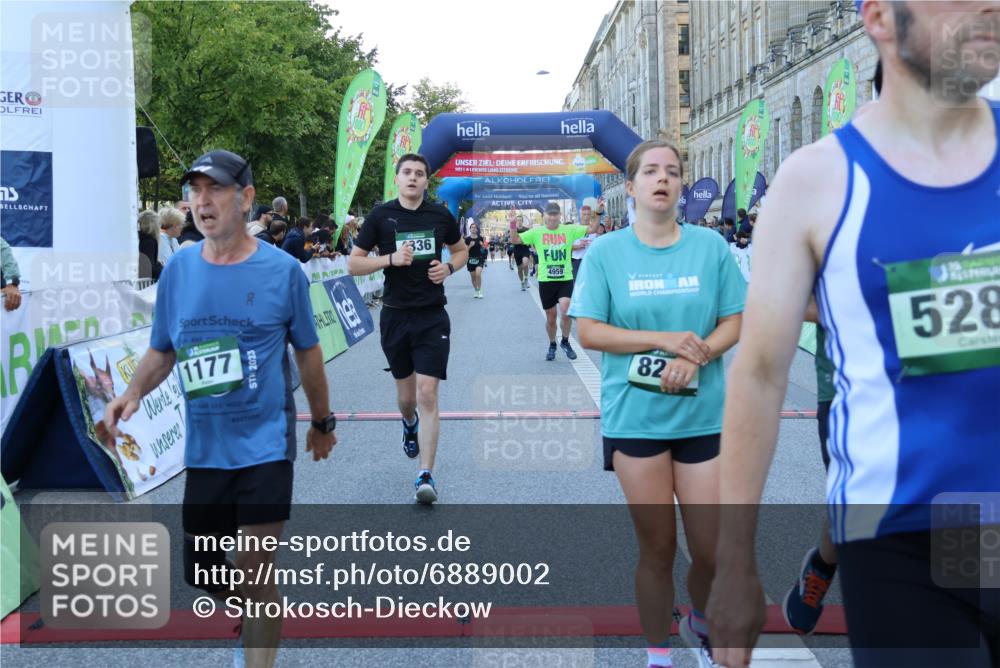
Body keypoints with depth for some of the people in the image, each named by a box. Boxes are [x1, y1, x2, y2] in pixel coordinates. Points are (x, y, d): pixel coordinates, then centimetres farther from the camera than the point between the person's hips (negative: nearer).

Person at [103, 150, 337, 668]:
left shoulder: (282, 270, -8)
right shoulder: (178, 269, 0)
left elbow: (307, 351, 4)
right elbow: (162, 350, 10)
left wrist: (322, 422, 12)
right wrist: (133, 392, -9)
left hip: (265, 444, -4)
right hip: (204, 447, 4)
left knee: (254, 573, -6)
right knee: (203, 573, 13)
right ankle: (255, 613, 46)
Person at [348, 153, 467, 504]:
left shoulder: (441, 216, 2)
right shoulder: (380, 216, -2)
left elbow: (461, 250, 19)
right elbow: (353, 264, -2)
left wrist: (449, 267, -3)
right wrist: (391, 258, -17)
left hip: (433, 317, -1)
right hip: (395, 315, 1)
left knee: (427, 395, -11)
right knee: (406, 395, 14)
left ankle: (426, 475, -7)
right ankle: (410, 425, 51)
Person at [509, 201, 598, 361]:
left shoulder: (569, 230, 0)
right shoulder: (537, 232, 0)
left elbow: (591, 230, -3)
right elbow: (516, 240, -2)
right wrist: (513, 225, -18)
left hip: (565, 279, -1)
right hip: (545, 280, 1)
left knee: (565, 312, -18)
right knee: (550, 318, 10)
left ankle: (565, 342, 8)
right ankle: (552, 345, 33)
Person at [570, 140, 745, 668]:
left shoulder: (710, 246, 3)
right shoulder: (605, 252, 0)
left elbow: (735, 322, 4)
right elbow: (588, 332, -4)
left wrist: (697, 356, -15)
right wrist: (664, 339, -14)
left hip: (703, 416, 1)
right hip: (634, 418, -1)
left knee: (713, 550, 2)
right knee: (657, 547, 5)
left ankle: (699, 624, 34)